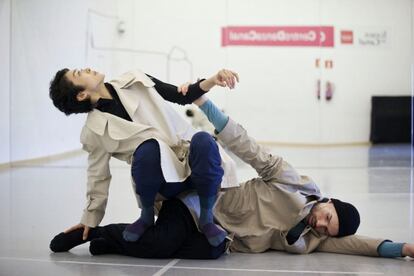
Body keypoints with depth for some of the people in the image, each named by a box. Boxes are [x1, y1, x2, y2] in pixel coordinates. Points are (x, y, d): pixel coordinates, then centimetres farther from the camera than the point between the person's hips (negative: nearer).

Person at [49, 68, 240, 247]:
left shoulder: (135, 81, 6)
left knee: (203, 140, -32)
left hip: (193, 163, 2)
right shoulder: (94, 131, -1)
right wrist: (90, 219, 12)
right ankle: (147, 215, -6)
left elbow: (183, 97, 8)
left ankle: (206, 217, -11)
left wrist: (212, 81, -8)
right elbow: (98, 177, 9)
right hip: (166, 179, -2)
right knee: (148, 149, -35)